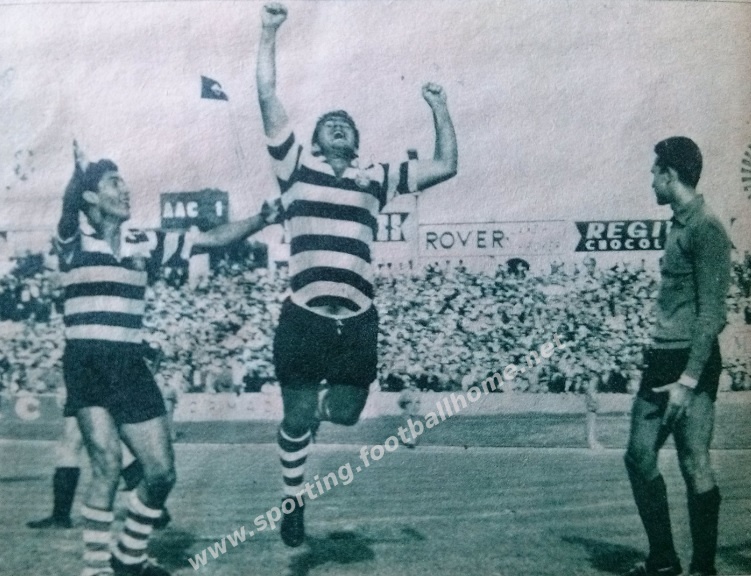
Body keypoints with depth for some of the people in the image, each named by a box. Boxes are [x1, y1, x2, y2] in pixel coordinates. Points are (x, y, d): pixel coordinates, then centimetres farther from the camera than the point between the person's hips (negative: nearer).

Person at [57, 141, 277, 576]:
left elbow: (212, 239, 9)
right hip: (86, 364, -4)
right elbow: (69, 204, -19)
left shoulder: (145, 243, 11)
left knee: (161, 471, 2)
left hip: (131, 365, 5)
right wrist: (81, 168, -35)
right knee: (108, 464, -19)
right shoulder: (75, 238, 2)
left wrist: (261, 219, -1)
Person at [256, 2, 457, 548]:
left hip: (359, 319, 2)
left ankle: (314, 404, 45)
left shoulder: (377, 176, 13)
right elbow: (268, 97, 1)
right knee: (298, 415, 7)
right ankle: (293, 502, 30)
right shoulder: (297, 164, 7)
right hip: (304, 315, -2)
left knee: (344, 412, 9)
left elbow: (446, 166, 15)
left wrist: (440, 107, 17)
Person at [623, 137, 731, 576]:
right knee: (640, 457, 11)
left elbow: (712, 313, -16)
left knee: (695, 465, -2)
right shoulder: (679, 225, 14)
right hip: (662, 359, 9)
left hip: (691, 362, -9)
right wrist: (660, 363, 17)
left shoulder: (706, 228, -11)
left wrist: (688, 379, -20)